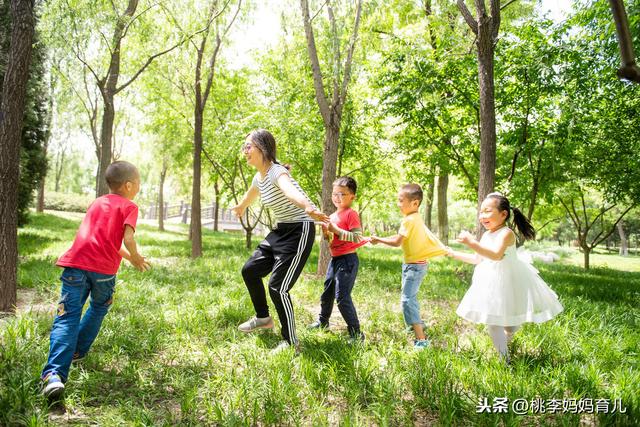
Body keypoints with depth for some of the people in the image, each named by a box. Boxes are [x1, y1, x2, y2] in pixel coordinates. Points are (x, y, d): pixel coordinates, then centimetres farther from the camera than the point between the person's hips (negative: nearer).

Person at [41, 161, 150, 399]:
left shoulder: (97, 203, 26)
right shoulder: (129, 207, 6)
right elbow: (127, 240, -9)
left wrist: (128, 256, 36)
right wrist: (135, 258, 9)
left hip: (76, 263, 4)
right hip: (103, 269, -3)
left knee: (67, 317, -3)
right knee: (99, 308, 25)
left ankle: (55, 373, -18)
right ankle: (78, 351, 34)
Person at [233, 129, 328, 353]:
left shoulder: (277, 172, -22)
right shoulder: (259, 177, 6)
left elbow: (291, 191, -47)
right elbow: (250, 195, 31)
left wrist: (309, 208, -67)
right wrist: (240, 207, 52)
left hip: (299, 231, -10)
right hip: (280, 231, 10)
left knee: (278, 287, -11)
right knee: (250, 270, 14)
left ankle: (291, 342, 8)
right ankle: (263, 318, 35)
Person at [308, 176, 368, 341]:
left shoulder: (351, 214, -14)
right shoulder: (333, 216, 12)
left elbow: (358, 237, -24)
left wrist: (336, 230, -25)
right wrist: (326, 232, 1)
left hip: (347, 260, -9)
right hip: (334, 259, 9)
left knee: (342, 296, -12)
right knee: (327, 292, 21)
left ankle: (356, 333, -2)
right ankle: (323, 321, 42)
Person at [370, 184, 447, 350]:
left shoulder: (409, 220, -21)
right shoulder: (417, 218, 7)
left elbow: (397, 242, -17)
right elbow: (400, 237, 12)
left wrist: (379, 240, -5)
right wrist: (380, 239, 8)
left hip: (414, 265, -10)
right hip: (418, 263, 10)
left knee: (407, 299, -12)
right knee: (411, 297, 26)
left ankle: (421, 339, -13)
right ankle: (418, 325, 47)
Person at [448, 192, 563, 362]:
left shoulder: (506, 233, -17)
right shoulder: (486, 235, 9)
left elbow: (496, 255, -35)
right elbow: (478, 259, 19)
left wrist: (472, 243, -44)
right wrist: (454, 254, 16)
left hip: (509, 282, -7)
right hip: (491, 283, 7)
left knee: (512, 321, 2)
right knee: (492, 321, 10)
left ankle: (506, 338, 26)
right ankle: (504, 358, 24)